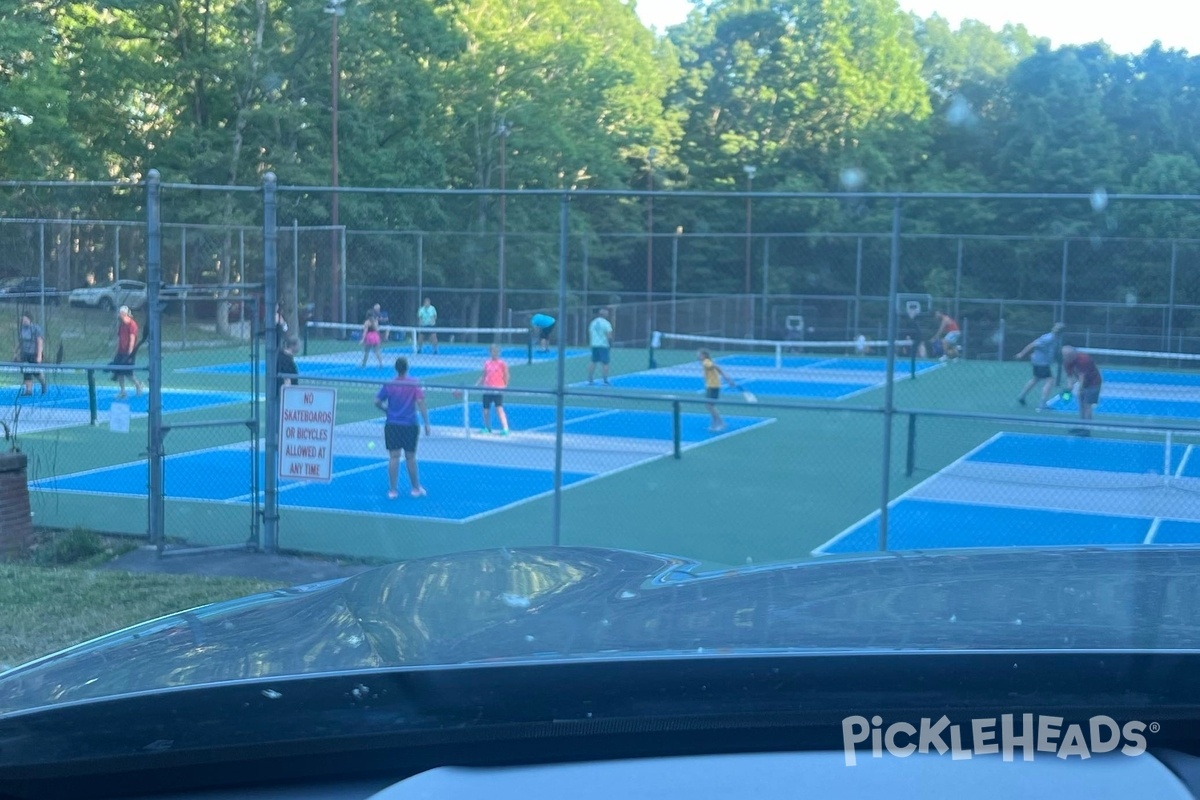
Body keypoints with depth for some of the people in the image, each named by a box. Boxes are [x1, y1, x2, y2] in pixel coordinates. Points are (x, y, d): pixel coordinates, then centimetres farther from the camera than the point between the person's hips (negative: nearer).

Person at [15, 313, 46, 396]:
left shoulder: (36, 329, -11)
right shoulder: (20, 329, 6)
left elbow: (40, 342, -14)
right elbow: (19, 342, 14)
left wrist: (39, 356, -20)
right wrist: (18, 355, 13)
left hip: (34, 354, -5)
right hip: (25, 355, 5)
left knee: (36, 372, 1)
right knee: (26, 373, -1)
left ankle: (43, 384, 28)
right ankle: (29, 390, 0)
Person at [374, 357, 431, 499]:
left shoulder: (388, 384, -1)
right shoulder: (414, 384, -6)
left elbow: (377, 403, 1)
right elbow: (420, 403, -12)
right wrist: (426, 424, -10)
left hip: (392, 425, 1)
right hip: (410, 426, -1)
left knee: (394, 458, 3)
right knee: (410, 458, 9)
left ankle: (392, 491, 3)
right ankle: (416, 489, 20)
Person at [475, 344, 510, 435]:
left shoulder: (501, 363, -2)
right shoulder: (487, 363, 11)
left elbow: (506, 376, 1)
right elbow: (483, 376, 18)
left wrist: (505, 386, -6)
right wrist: (476, 385, 14)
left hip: (498, 390, -5)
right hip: (487, 390, 5)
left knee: (499, 409, -15)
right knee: (486, 410, 9)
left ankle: (505, 429, -18)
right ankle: (487, 428, 26)